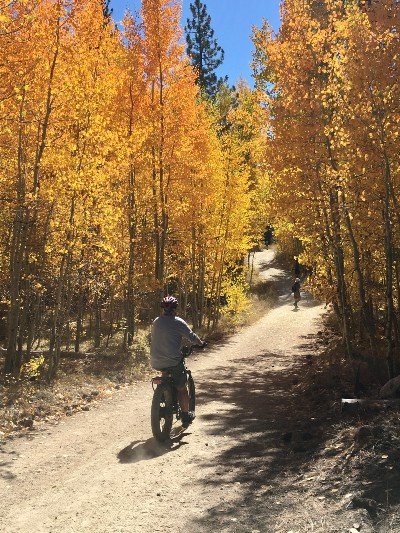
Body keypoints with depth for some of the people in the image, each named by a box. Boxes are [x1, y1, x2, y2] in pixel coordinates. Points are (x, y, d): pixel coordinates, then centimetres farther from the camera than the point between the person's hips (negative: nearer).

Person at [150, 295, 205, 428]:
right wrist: (201, 343, 15)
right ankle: (186, 416, 18)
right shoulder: (178, 322, -10)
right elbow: (191, 336, -4)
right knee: (182, 388, 10)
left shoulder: (156, 322, 8)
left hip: (156, 363, 6)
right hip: (172, 362, -6)